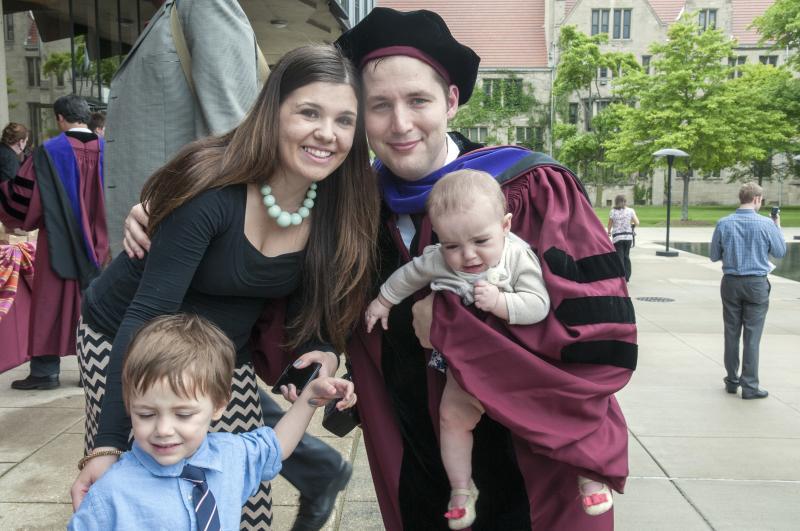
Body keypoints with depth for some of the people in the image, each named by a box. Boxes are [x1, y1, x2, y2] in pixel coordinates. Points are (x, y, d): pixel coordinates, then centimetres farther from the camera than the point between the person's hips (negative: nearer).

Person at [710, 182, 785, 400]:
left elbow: (714, 256, 2)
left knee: (731, 333, 12)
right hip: (756, 284, -2)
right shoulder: (766, 224, -11)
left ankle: (732, 380, 21)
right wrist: (778, 226, 17)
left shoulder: (723, 224, -5)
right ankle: (749, 386, 7)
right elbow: (780, 252, 4)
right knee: (752, 336, 3)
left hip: (731, 283, 2)